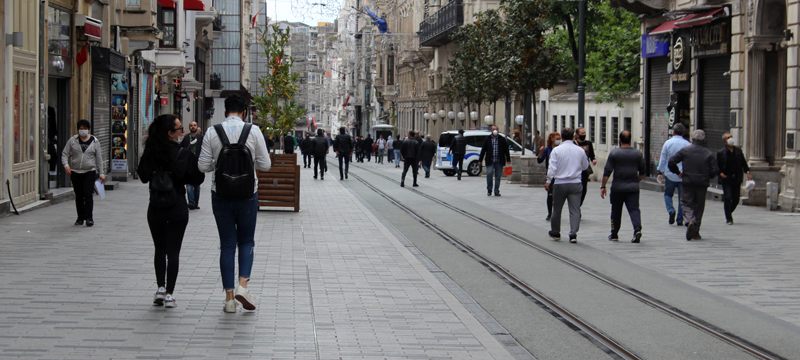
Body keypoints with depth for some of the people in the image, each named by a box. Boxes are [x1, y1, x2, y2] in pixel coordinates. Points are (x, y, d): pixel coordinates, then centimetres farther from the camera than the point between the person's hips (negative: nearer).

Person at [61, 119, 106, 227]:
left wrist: (101, 173, 3)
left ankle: (89, 218, -7)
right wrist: (66, 164, -15)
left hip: (89, 172, -2)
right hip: (75, 172, 2)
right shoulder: (72, 140, 5)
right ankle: (80, 218, 16)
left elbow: (99, 158, 6)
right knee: (78, 196, 7)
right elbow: (65, 154, 4)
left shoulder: (94, 141, 4)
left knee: (88, 195, -11)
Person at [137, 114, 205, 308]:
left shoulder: (150, 152, -4)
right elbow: (197, 178, -7)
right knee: (173, 251, 4)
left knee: (159, 249, 16)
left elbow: (143, 176, 7)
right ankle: (169, 294, 3)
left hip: (155, 207, 3)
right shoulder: (184, 153, -13)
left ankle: (160, 288, 8)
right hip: (177, 207, -3)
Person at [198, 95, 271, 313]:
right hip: (247, 195, -1)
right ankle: (243, 285, -6)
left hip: (221, 196, 1)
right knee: (246, 242, 14)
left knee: (227, 245, 8)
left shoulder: (212, 133, -5)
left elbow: (203, 166, -5)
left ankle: (229, 297, 7)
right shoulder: (253, 131, -6)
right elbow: (265, 165, -4)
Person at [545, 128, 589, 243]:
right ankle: (573, 234, -10)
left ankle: (555, 232, 27)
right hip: (575, 183, 1)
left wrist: (548, 181, -4)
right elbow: (585, 166, 15)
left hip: (560, 183, -1)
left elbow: (552, 167, -11)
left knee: (557, 209, 14)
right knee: (575, 210, 0)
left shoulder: (556, 150, -6)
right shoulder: (580, 150, 2)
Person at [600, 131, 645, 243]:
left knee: (616, 211, 11)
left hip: (617, 188, -1)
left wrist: (603, 186, -2)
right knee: (634, 209, -2)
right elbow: (642, 172, 10)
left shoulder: (614, 153, -4)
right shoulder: (638, 154, 4)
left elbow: (607, 172, -7)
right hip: (633, 187, 1)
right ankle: (637, 229, -25)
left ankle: (614, 234, 20)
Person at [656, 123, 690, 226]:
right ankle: (680, 219, 7)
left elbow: (662, 159, -1)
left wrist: (660, 172, 6)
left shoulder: (668, 143, -3)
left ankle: (671, 211, -7)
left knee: (668, 194, 17)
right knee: (682, 198, 7)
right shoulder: (687, 145, -1)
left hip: (670, 174, -1)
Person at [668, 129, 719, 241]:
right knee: (699, 206, 10)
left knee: (687, 203, 7)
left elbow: (671, 162, -6)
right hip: (702, 184, 1)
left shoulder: (685, 150, -1)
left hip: (688, 182, -1)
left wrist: (678, 172, 9)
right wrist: (707, 177, 13)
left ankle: (690, 220, -25)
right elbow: (715, 170, -6)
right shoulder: (709, 154, -1)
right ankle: (695, 233, 12)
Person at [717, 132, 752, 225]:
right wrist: (720, 173, -14)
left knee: (736, 199, 7)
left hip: (737, 179, 4)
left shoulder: (738, 150, 6)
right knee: (728, 198, -9)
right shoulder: (721, 153, -5)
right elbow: (717, 166, 1)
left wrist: (747, 172, 1)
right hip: (726, 179, -4)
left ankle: (728, 214, 32)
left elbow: (743, 162, 13)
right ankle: (729, 219, 2)